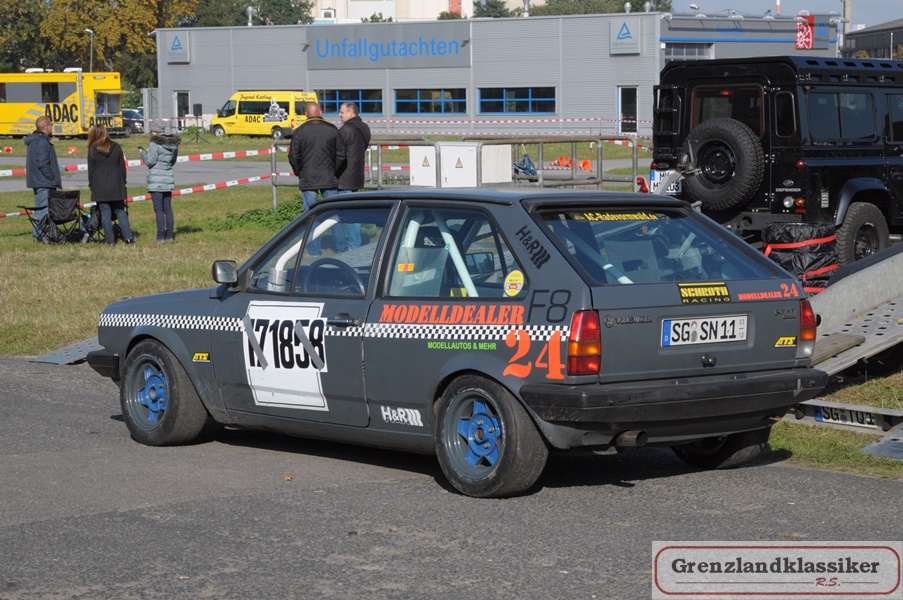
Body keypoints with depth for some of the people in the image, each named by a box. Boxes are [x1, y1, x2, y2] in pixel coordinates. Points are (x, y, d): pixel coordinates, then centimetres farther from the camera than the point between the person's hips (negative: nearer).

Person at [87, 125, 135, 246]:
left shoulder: (93, 150, -3)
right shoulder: (116, 147, 4)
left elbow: (91, 169, -1)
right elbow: (122, 166, 7)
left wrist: (91, 185, 8)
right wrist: (123, 182, 14)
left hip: (100, 186, -3)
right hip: (116, 185, 3)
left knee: (105, 213, 2)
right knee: (120, 211, 9)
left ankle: (110, 240, 0)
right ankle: (128, 237, -2)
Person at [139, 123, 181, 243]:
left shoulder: (155, 144, -12)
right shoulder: (173, 144, 9)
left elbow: (150, 162, -13)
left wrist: (143, 153, 5)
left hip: (156, 180, -7)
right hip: (168, 180, 7)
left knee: (159, 210, -5)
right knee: (168, 209, 12)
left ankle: (161, 236, -6)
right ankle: (170, 235, 13)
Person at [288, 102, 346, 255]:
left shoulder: (299, 132, -4)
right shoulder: (332, 129, 0)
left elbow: (293, 157, -4)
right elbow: (341, 155, 2)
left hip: (307, 180, -1)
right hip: (329, 179, 1)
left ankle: (313, 251, 6)